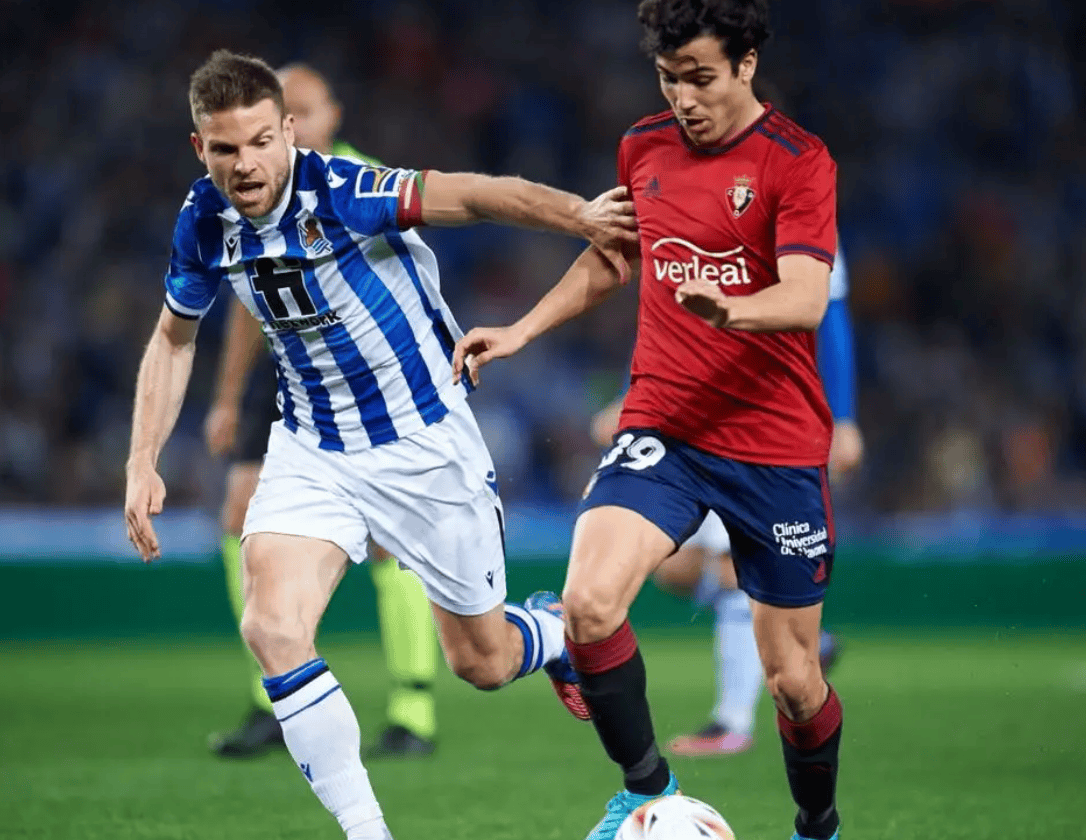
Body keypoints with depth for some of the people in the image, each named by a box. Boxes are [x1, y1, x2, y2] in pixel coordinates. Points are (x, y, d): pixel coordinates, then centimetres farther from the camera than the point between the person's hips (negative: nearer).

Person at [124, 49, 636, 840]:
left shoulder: (339, 193, -24)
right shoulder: (205, 222, -8)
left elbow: (477, 195, -31)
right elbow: (174, 336, 9)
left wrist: (580, 215, -46)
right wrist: (144, 463, 4)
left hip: (425, 443, -4)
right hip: (311, 450, 4)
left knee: (483, 663, 8)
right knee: (272, 626, -21)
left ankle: (557, 630, 45)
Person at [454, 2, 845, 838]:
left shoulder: (798, 161, -9)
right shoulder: (645, 145, 7)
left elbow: (806, 299, -23)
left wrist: (729, 310, -42)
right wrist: (521, 331, 18)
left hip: (777, 446, -3)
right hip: (661, 427, 3)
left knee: (793, 678, 4)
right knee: (589, 603, -22)